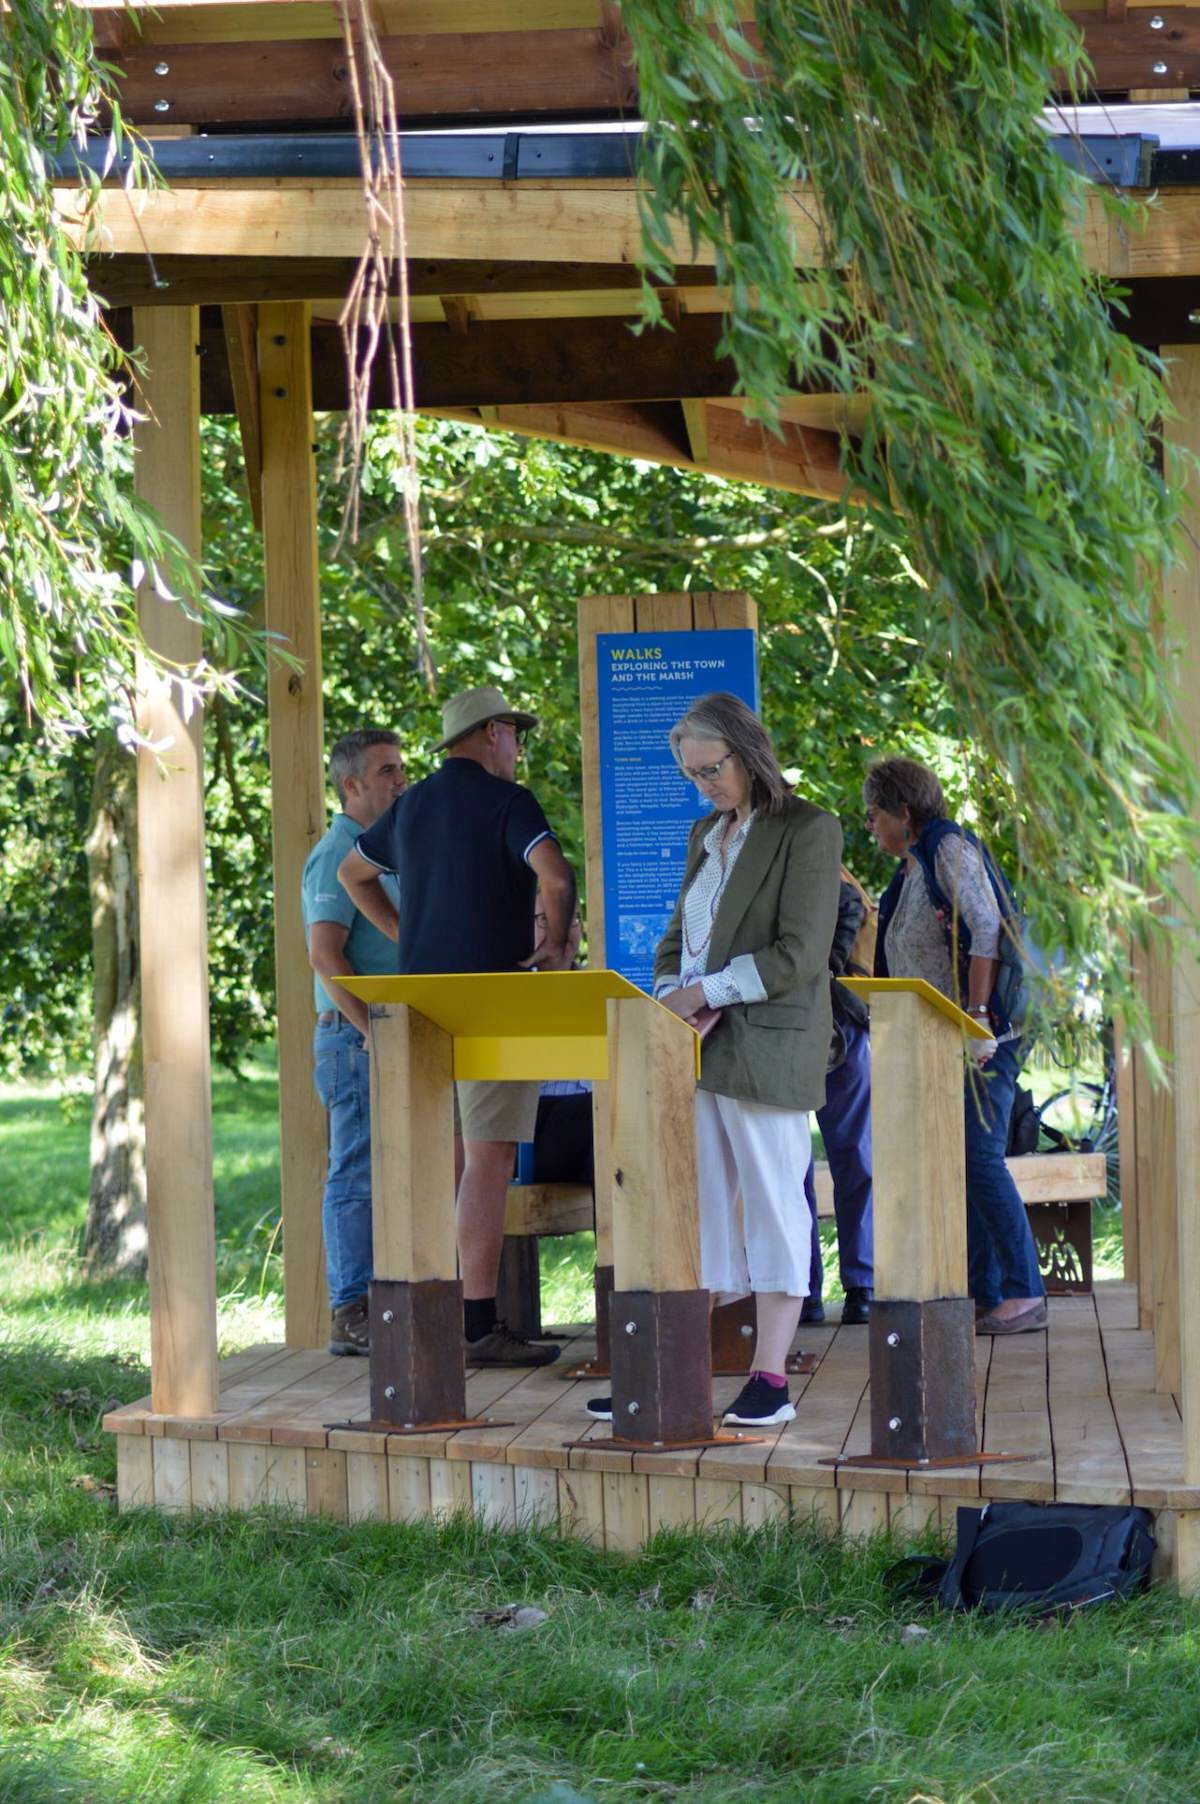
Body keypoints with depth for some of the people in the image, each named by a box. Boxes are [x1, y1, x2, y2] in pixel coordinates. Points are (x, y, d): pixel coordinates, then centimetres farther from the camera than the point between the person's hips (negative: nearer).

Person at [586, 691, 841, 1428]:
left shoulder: (808, 830, -6)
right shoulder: (707, 836, 16)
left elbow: (801, 952, -13)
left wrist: (706, 992, -15)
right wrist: (669, 994, 1)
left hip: (766, 1048, -7)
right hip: (696, 1046, 7)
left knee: (773, 1205, -1)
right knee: (694, 1207, 5)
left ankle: (771, 1377, 2)